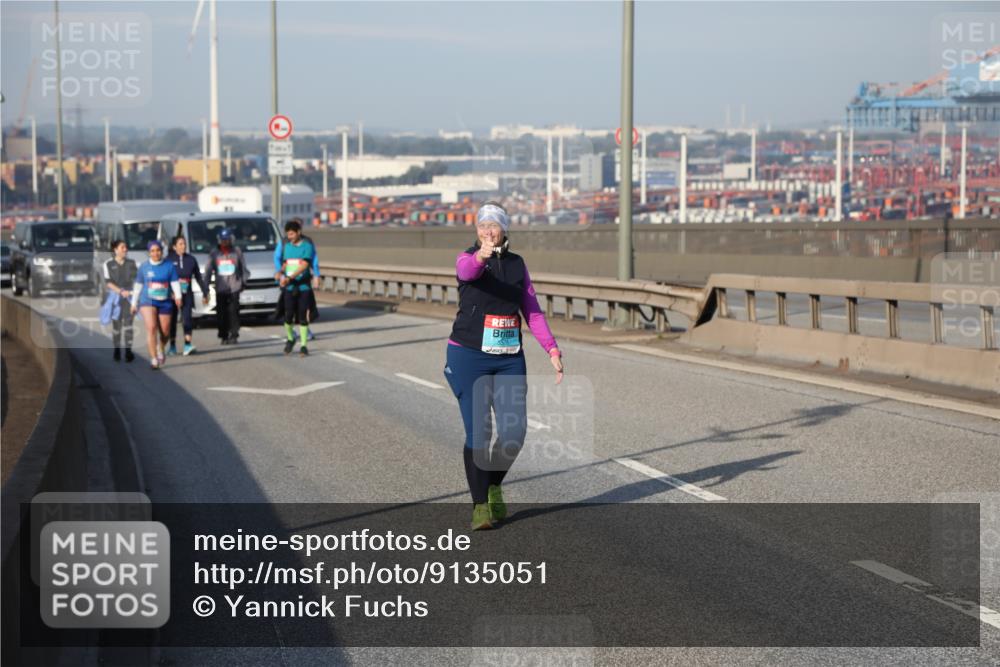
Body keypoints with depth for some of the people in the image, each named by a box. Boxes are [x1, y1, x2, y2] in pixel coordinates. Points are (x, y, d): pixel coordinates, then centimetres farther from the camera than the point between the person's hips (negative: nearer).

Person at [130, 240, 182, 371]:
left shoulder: (169, 266, -1)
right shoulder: (144, 267, 3)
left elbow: (175, 283, -8)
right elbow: (138, 285, 11)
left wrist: (178, 296, -25)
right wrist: (134, 303, 14)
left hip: (165, 302, 1)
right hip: (148, 301, -1)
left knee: (165, 332, 6)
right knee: (151, 328, -19)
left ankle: (160, 349, 40)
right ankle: (153, 359, -17)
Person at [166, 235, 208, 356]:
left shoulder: (191, 259, 6)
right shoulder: (169, 259, 0)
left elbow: (198, 277, 12)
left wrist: (206, 291, 10)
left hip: (187, 294, 1)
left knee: (187, 317, -10)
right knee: (172, 320, 6)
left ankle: (188, 345, -15)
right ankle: (172, 346, 17)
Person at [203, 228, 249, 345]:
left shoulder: (237, 252, 4)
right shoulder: (214, 254, 6)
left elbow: (244, 268, 11)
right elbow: (208, 272, 6)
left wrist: (244, 281, 7)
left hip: (234, 288, -1)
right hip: (220, 289, 1)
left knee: (233, 312, -9)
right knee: (221, 314, 0)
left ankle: (234, 335, -3)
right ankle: (224, 336, 11)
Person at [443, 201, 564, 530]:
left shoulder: (517, 264, 8)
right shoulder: (468, 259, -6)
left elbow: (532, 311, 9)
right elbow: (467, 270, -32)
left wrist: (552, 349, -2)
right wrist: (480, 256, -56)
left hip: (509, 359, 4)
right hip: (469, 356, -4)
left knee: (514, 431, -3)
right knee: (478, 432, -8)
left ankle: (494, 485, 25)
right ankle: (480, 506, 5)